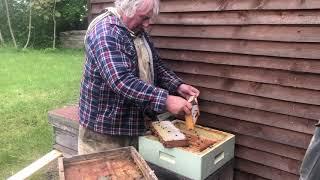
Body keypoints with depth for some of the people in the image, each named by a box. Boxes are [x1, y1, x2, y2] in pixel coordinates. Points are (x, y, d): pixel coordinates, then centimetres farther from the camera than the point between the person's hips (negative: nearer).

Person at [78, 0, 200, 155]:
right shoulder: (104, 31, -20)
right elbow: (121, 81, -31)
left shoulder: (138, 31, 7)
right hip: (103, 127, -7)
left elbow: (155, 65, 13)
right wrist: (165, 100, -33)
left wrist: (178, 86, -3)